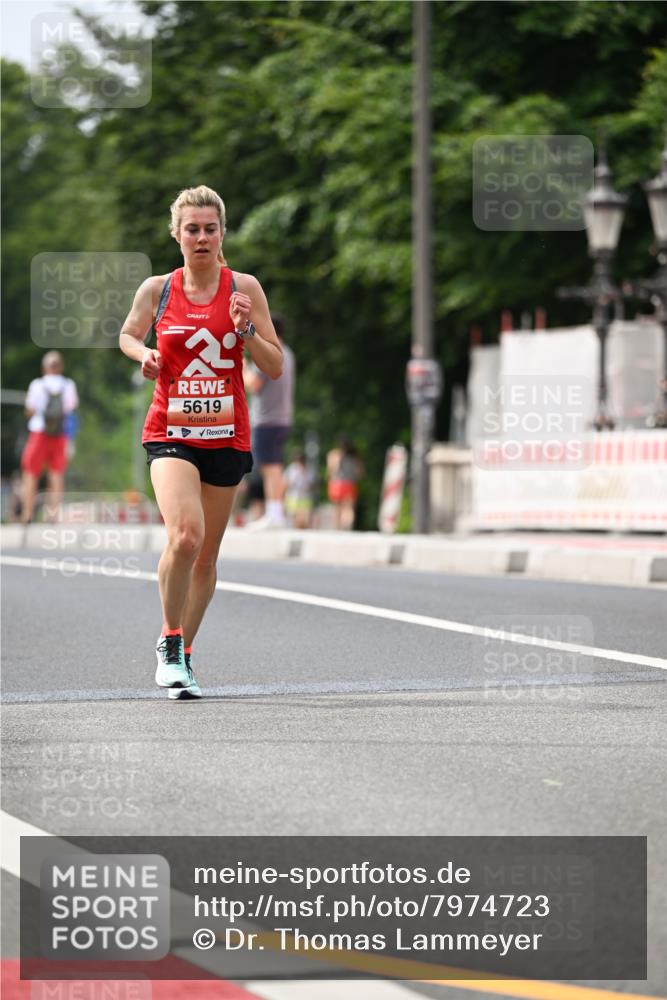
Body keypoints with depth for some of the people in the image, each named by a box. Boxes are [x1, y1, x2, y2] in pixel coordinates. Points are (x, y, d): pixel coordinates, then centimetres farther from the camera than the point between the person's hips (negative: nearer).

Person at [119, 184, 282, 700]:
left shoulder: (244, 288, 0)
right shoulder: (156, 289, 1)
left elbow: (276, 368, 1)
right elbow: (127, 334, 18)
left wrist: (246, 330, -16)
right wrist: (144, 354, -4)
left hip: (227, 437, 2)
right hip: (169, 433, -2)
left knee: (205, 555, 9)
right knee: (185, 533, -24)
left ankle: (182, 650, 29)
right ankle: (170, 642, -6)